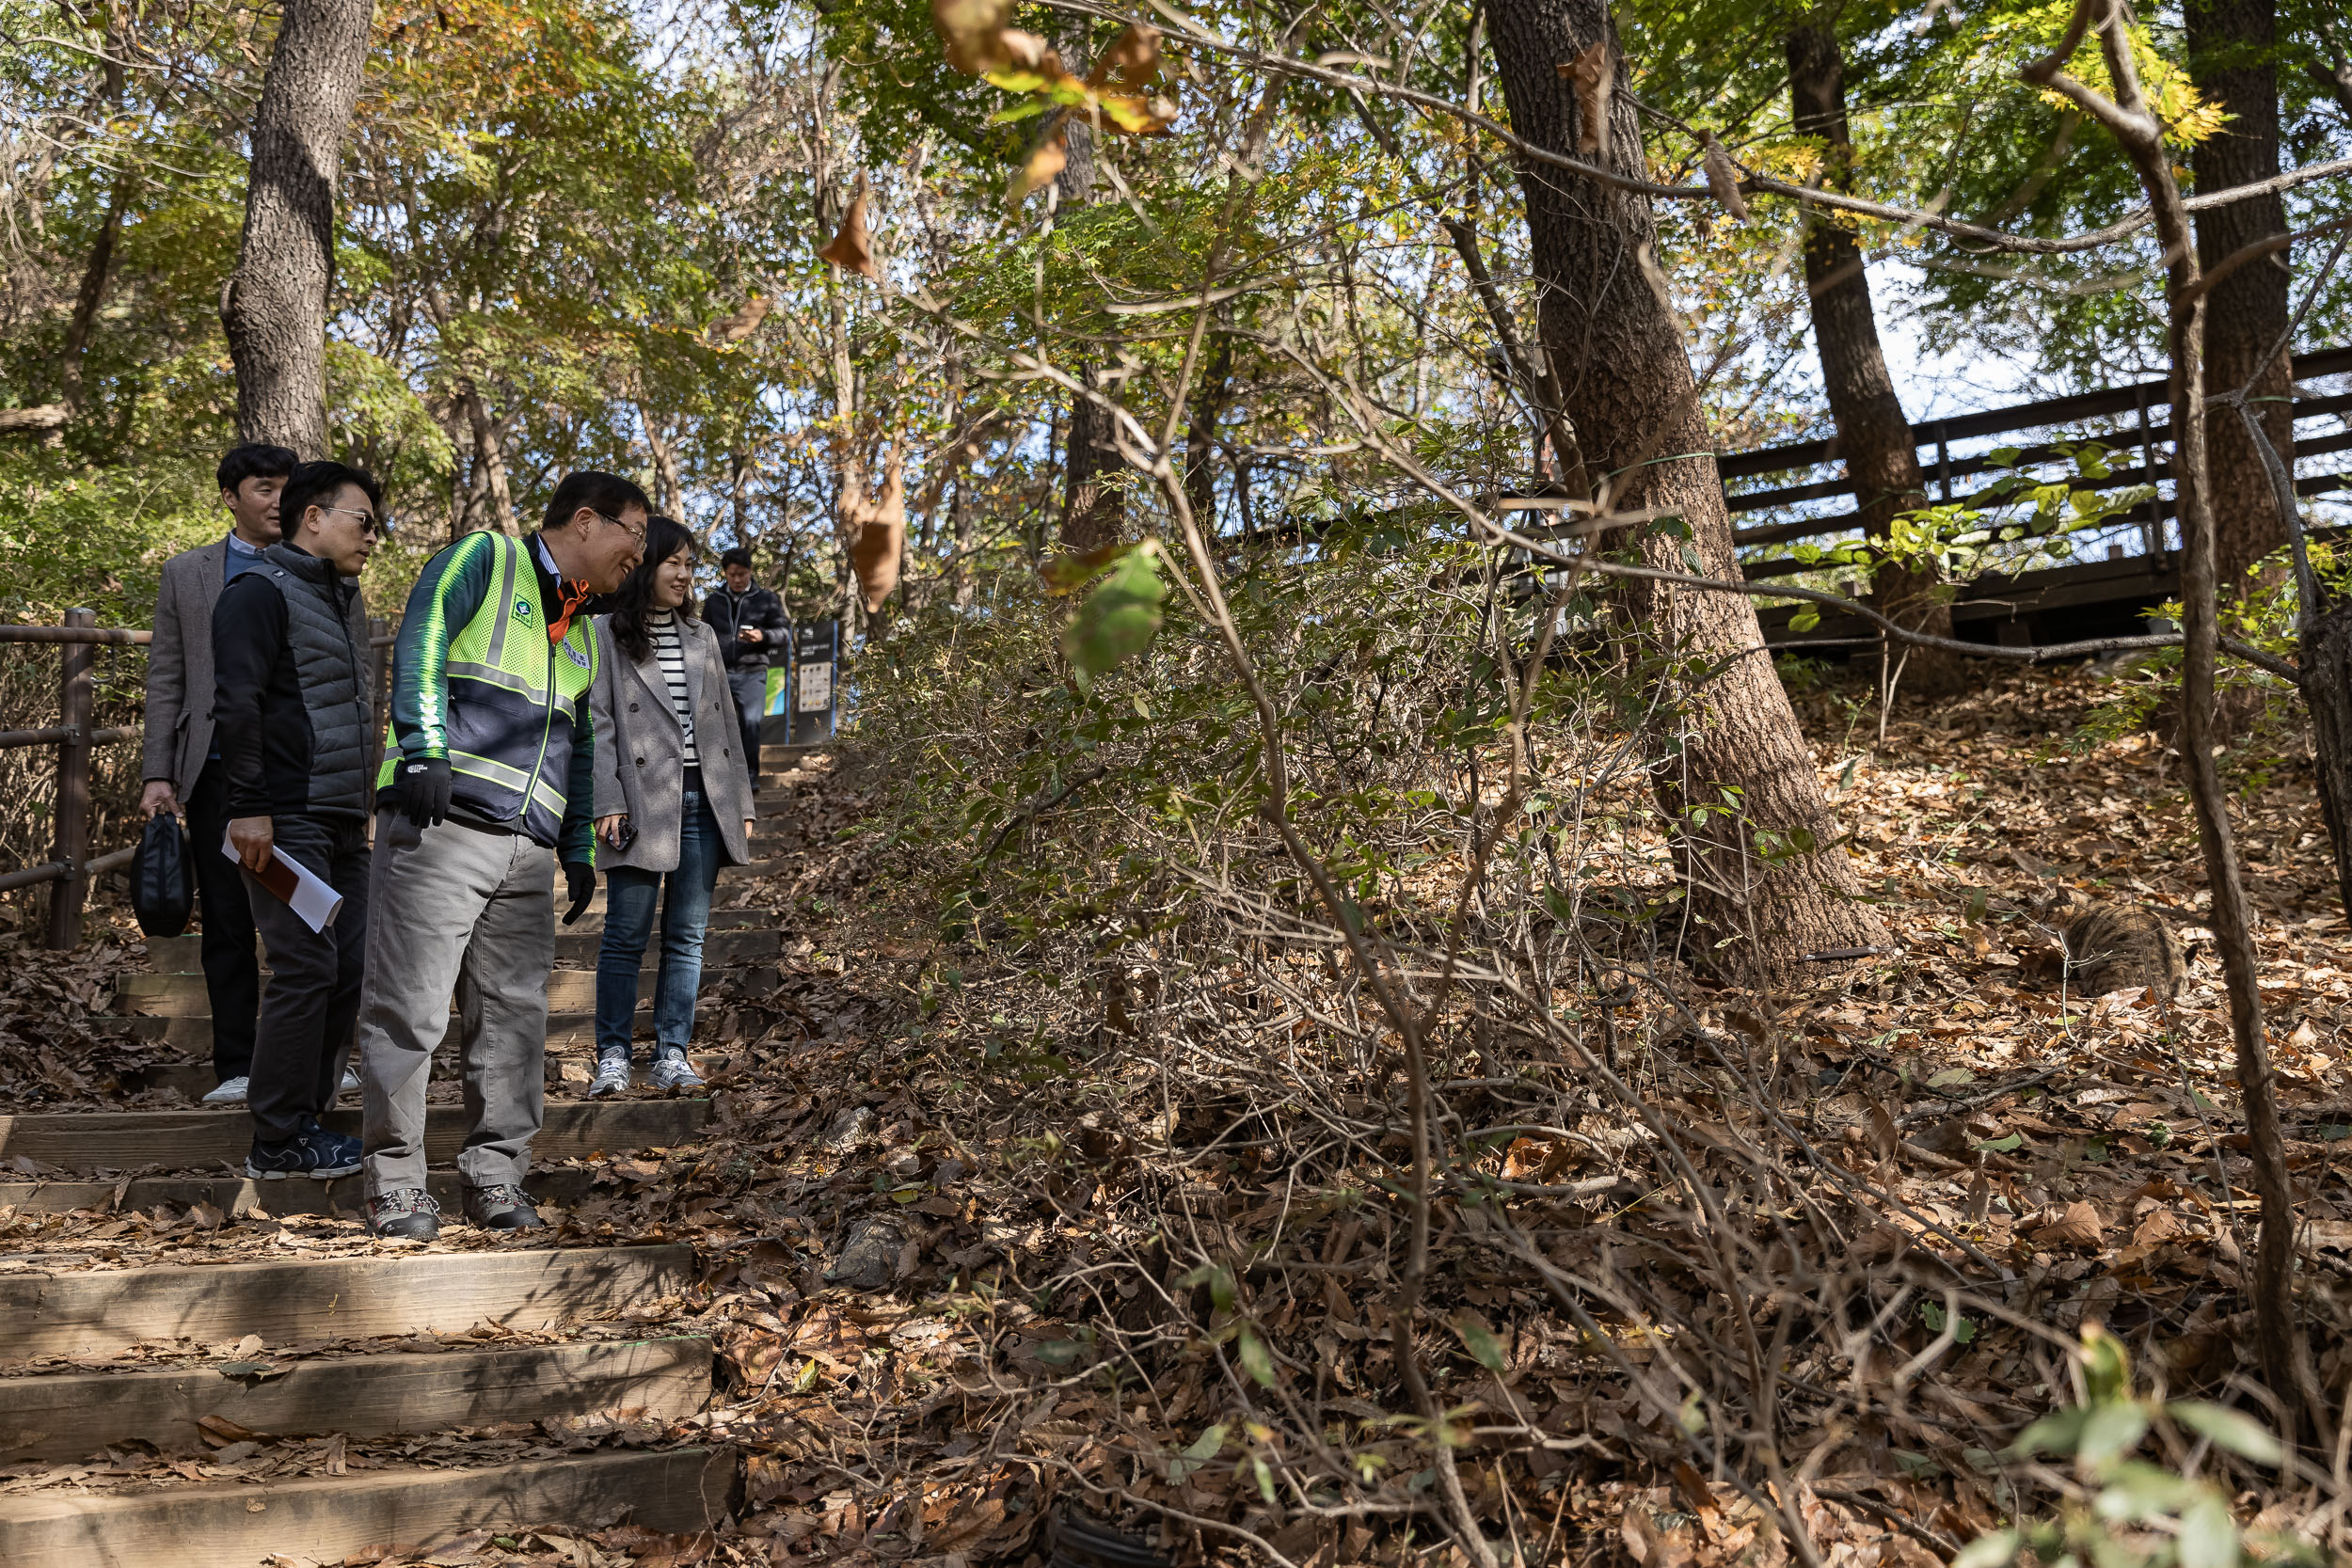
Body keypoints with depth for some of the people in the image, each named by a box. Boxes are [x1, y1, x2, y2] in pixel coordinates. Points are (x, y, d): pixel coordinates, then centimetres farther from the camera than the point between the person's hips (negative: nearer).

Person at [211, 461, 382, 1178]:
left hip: (343, 823, 9)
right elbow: (235, 703, -16)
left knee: (349, 968, 8)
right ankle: (278, 1143, 0)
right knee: (306, 970, -9)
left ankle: (306, 1114, 18)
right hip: (289, 821, -9)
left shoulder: (344, 598, 21)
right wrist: (247, 808, -20)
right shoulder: (262, 592, -7)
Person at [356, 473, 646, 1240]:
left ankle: (495, 1173, 14)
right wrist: (427, 750, -21)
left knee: (514, 1014, 5)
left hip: (527, 852, 7)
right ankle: (395, 1179, 6)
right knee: (409, 1008, -4)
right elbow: (420, 643, -10)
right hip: (439, 827, -7)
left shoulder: (581, 633, 25)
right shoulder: (484, 559, 4)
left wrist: (578, 850, 24)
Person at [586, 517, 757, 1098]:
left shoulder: (702, 636, 16)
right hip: (642, 802, -4)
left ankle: (671, 1054, 12)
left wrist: (741, 802, 11)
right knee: (626, 936, -1)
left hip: (703, 800, 4)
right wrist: (607, 804, -13)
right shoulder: (606, 635, 2)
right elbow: (599, 724, -4)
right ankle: (613, 1055, 8)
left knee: (686, 937, 6)